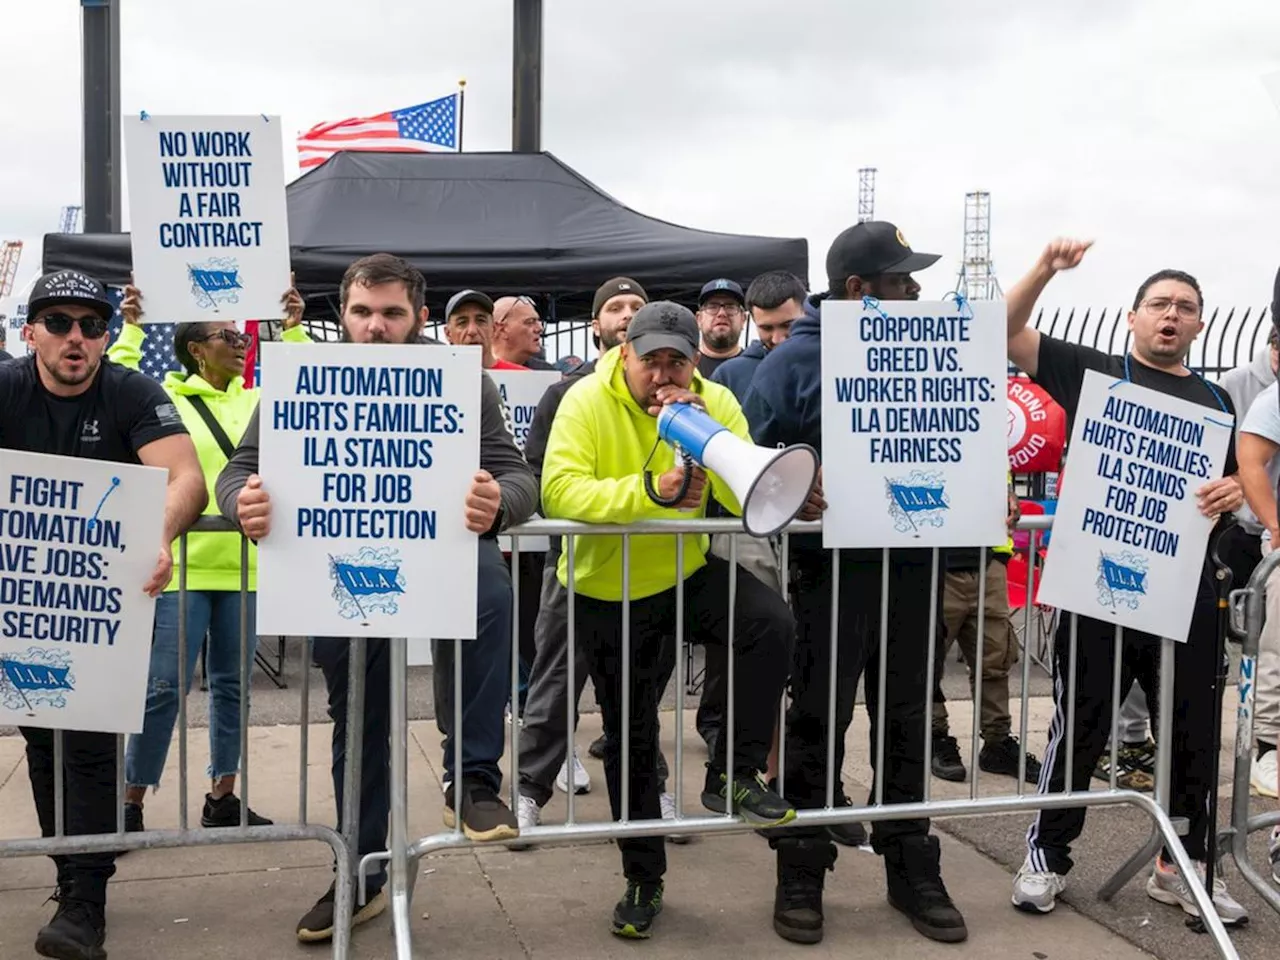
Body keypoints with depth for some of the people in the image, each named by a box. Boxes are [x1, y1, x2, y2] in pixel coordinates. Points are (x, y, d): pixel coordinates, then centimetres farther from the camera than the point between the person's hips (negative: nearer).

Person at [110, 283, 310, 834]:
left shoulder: (255, 401, 13)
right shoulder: (166, 399, -1)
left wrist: (294, 330, 5)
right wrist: (131, 330, -11)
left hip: (244, 565, 5)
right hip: (185, 565, -5)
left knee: (232, 683, 12)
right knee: (165, 685, -4)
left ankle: (222, 798, 23)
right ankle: (131, 802, 7)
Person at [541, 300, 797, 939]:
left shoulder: (715, 402, -9)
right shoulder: (587, 401, -16)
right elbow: (559, 492, -31)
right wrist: (650, 489, -41)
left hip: (689, 573, 2)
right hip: (610, 591, -1)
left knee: (771, 623, -27)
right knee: (628, 738, 9)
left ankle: (733, 775, -9)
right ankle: (643, 877, 29)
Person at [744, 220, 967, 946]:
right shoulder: (797, 358, -5)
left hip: (914, 563, 4)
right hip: (833, 565, -4)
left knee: (907, 721, 12)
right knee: (819, 723, 4)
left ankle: (912, 867, 25)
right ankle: (802, 873, 17)